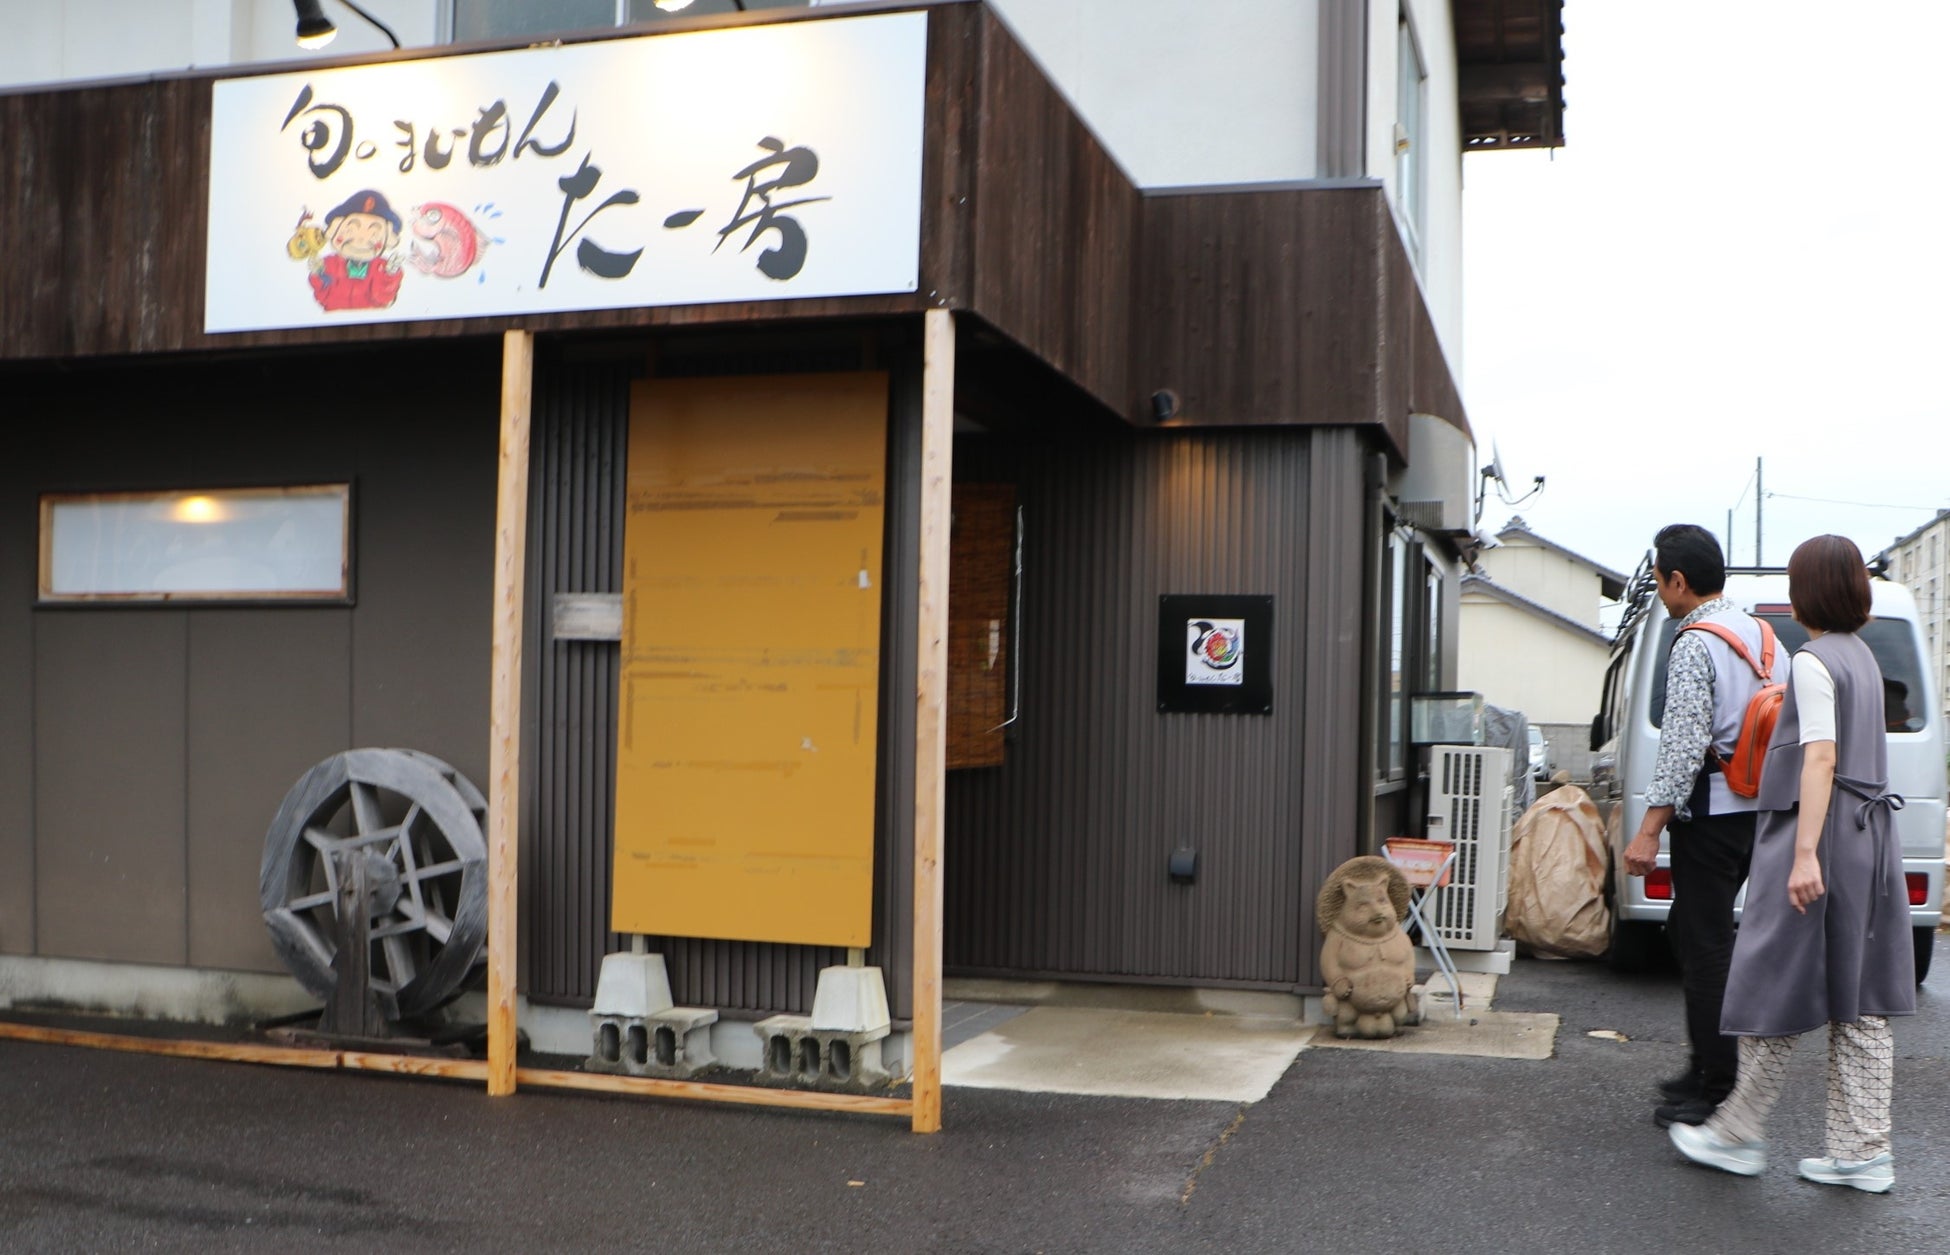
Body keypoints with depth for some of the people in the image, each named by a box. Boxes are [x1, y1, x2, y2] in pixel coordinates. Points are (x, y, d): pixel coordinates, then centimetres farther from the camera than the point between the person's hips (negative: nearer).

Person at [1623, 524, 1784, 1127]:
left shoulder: (1694, 645, -15)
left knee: (1705, 945, -3)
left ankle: (1717, 1094, 2)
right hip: (1756, 805, 9)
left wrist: (1650, 828, -20)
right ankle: (1708, 1069, 25)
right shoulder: (1762, 635, 12)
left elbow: (1684, 745, -21)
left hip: (1711, 810, -9)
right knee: (1692, 931, 18)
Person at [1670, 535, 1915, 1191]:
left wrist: (1805, 853, -24)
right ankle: (1863, 1151, 12)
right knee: (1858, 1000, 9)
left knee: (1778, 988, 1)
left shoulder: (1814, 662, -12)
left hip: (1820, 831, -9)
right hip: (1868, 835, 9)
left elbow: (1821, 758, -20)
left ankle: (1739, 1135, 11)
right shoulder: (1862, 657, 15)